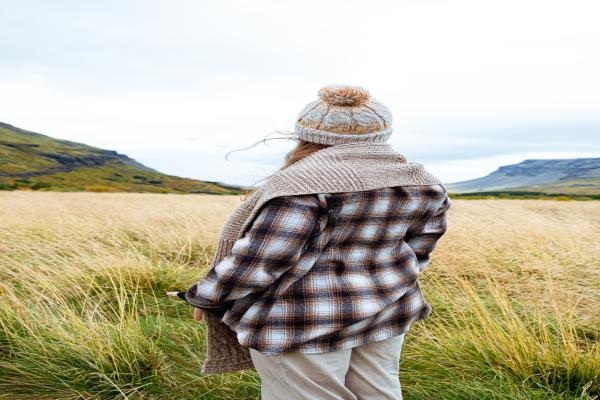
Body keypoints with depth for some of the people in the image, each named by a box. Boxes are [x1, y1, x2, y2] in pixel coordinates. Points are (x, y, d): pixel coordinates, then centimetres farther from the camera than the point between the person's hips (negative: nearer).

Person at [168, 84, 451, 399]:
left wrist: (206, 297, -4)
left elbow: (257, 260, -19)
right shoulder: (424, 184, 3)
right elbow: (415, 252, 9)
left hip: (303, 319, -7)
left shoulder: (304, 183, -19)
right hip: (386, 311, 7)